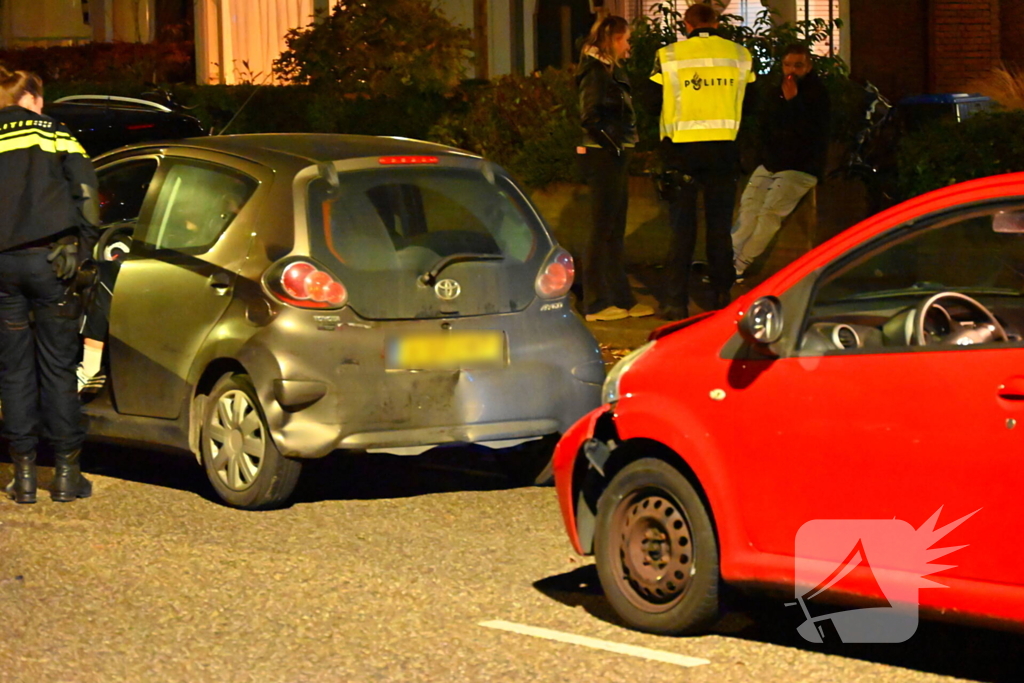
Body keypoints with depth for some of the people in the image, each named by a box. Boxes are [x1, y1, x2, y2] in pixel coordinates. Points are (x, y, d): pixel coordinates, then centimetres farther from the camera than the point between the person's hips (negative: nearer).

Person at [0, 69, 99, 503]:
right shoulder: (54, 134, 9)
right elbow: (85, 191, -2)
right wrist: (81, 248, 0)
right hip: (48, 259, -1)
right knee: (58, 368, 6)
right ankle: (67, 472, 7)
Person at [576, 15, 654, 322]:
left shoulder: (611, 71, 18)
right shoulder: (596, 71, -11)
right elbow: (590, 115, -20)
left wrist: (621, 147, 11)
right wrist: (611, 144, -16)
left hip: (615, 156, 10)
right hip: (602, 156, -10)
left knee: (615, 230, 13)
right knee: (603, 229, -6)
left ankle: (622, 299, 19)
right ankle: (596, 303, -2)